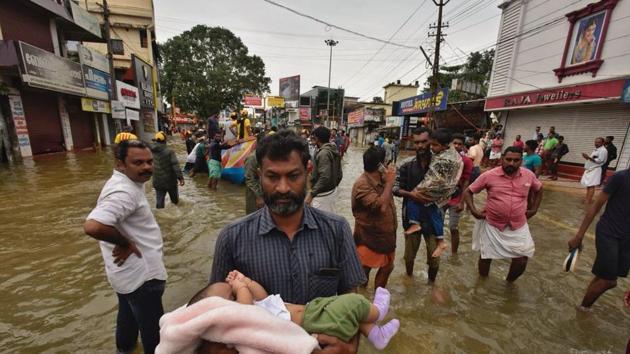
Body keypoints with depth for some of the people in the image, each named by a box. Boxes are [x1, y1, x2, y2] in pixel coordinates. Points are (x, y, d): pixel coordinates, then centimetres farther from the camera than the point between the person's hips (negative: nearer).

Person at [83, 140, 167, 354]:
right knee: (152, 326, 10)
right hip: (139, 274, -10)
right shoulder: (124, 191, -29)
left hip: (129, 271, 10)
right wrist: (125, 243, -26)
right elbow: (93, 226, -42)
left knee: (129, 313, 33)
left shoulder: (129, 183, 3)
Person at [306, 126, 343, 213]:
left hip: (322, 194, -10)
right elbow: (339, 174, 13)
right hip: (332, 191, 10)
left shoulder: (323, 153, -20)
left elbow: (324, 177, -29)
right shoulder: (334, 151, 8)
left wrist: (311, 194, -28)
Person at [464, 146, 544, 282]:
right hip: (493, 226, -2)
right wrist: (474, 211, -15)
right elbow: (468, 192, -7)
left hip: (518, 227, 3)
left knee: (522, 261, 8)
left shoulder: (529, 175, -4)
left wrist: (534, 209, 11)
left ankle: (509, 282, 39)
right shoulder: (489, 175, -15)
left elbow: (539, 189, 18)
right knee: (485, 257, 11)